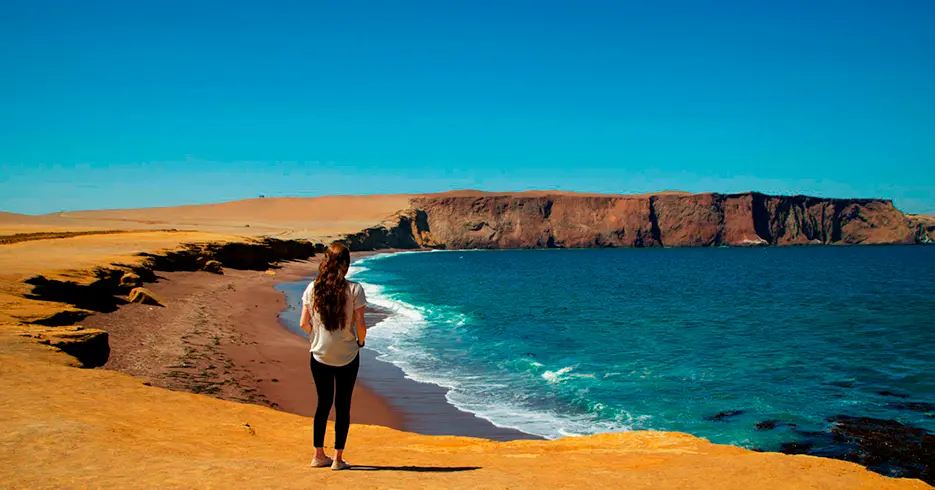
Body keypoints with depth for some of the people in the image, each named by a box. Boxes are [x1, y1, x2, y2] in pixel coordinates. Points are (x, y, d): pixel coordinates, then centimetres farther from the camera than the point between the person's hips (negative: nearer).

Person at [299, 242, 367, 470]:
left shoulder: (312, 288, -5)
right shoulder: (354, 289, -13)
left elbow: (304, 323, -2)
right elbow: (360, 325, -13)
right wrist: (360, 342, 7)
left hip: (320, 355, 3)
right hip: (347, 356, -2)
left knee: (323, 403, 17)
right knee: (343, 405, 8)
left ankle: (319, 455, 23)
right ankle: (338, 458, 13)